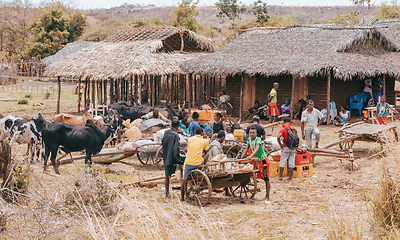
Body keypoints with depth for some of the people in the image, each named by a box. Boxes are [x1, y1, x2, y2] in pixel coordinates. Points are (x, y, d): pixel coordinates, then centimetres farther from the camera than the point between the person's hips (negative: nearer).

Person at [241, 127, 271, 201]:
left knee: (266, 179, -4)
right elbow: (246, 150, 11)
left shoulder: (258, 139, -17)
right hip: (256, 161, 7)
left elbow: (257, 149, -33)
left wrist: (251, 156, -46)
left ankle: (267, 197, -1)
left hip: (263, 160, -7)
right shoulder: (249, 139, 4)